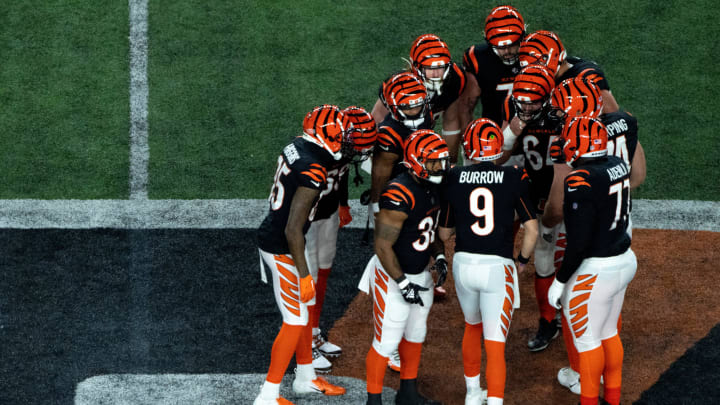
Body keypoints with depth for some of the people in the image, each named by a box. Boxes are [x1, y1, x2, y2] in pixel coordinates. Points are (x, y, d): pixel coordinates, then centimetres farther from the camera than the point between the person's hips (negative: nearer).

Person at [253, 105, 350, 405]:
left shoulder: (298, 146, 0)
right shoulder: (313, 172, -27)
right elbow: (293, 229, -27)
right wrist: (304, 274, -22)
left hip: (270, 233, 9)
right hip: (282, 249, -9)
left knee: (306, 309, 21)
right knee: (295, 321, -1)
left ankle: (306, 378, 35)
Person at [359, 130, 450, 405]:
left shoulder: (434, 188, 0)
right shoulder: (399, 197, -29)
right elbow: (383, 245, -26)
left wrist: (439, 257, 3)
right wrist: (403, 284, -23)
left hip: (421, 274, 9)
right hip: (393, 277, -9)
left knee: (415, 334, 22)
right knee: (386, 342, -1)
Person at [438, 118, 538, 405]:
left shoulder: (454, 179, -1)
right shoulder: (515, 178, -6)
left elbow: (444, 233, 7)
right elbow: (531, 231, -6)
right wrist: (522, 260, 11)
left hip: (463, 263, 3)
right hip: (498, 266, -3)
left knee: (472, 326, 27)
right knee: (495, 344, 0)